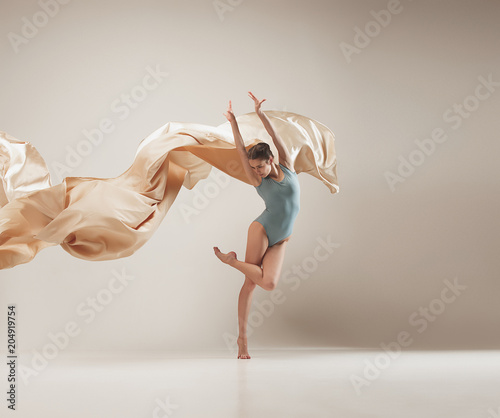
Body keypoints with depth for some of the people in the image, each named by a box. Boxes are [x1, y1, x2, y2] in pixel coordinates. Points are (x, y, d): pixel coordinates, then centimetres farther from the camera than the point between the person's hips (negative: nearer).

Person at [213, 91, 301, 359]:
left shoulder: (287, 167, 4)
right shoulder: (258, 181, 1)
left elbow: (276, 138, -4)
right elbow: (241, 151, -3)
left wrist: (260, 113, -10)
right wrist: (233, 122, -7)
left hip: (280, 241, 2)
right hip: (261, 231, -2)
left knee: (269, 283, -14)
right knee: (250, 283, -10)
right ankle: (242, 337, 5)